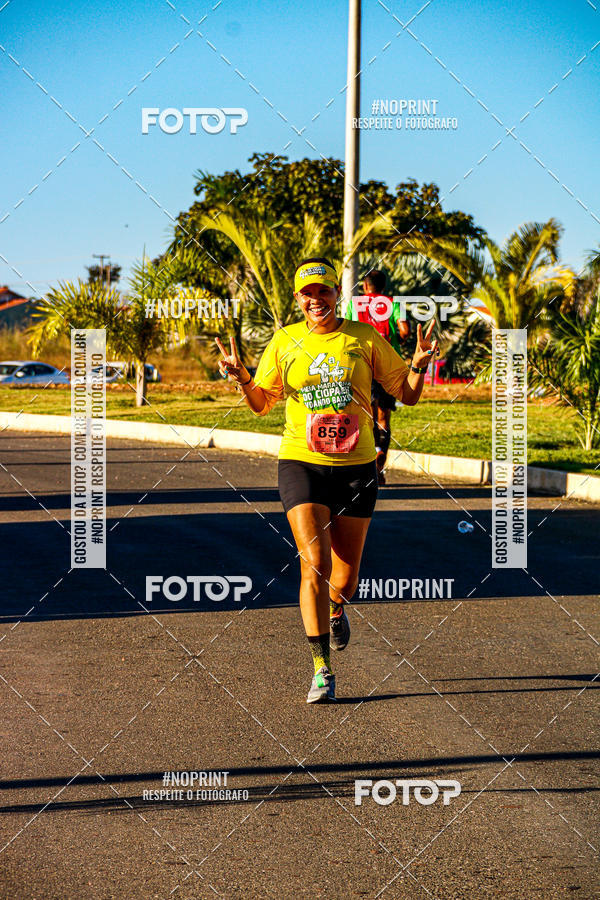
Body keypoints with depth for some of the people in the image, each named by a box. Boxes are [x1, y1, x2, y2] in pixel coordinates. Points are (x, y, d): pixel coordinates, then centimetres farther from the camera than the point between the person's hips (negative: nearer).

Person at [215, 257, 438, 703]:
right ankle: (322, 670, -8)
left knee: (346, 577, 6)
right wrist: (241, 377, -7)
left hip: (356, 466, 1)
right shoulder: (285, 342, 4)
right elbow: (262, 402, 12)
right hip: (301, 464, -1)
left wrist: (419, 365, -13)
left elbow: (408, 395, 7)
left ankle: (336, 609, 45)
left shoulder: (365, 339, 2)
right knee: (314, 564, -15)